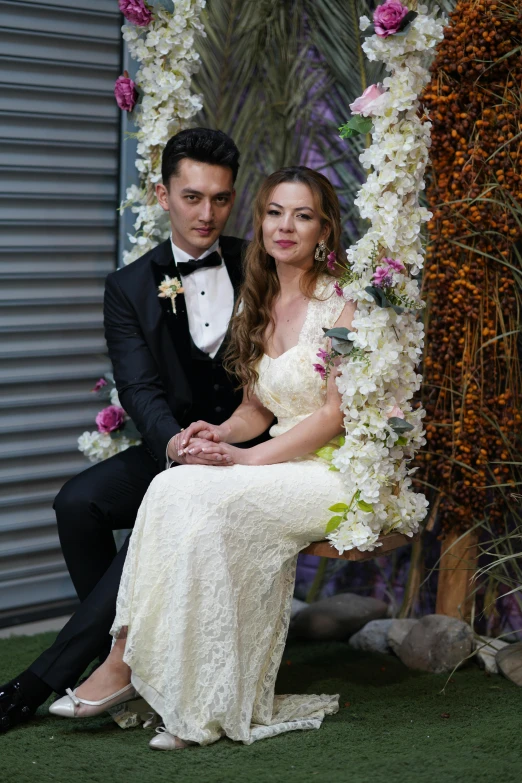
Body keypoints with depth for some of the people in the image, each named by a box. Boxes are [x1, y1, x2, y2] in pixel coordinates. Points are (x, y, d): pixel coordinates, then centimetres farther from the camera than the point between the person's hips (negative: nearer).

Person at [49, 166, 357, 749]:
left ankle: (126, 662, -22)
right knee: (174, 488, -23)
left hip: (336, 472, -6)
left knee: (205, 501, -30)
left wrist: (247, 458, -18)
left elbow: (336, 414, -13)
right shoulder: (260, 304, 15)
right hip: (281, 467, 6)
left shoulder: (342, 303, -7)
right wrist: (223, 433, -5)